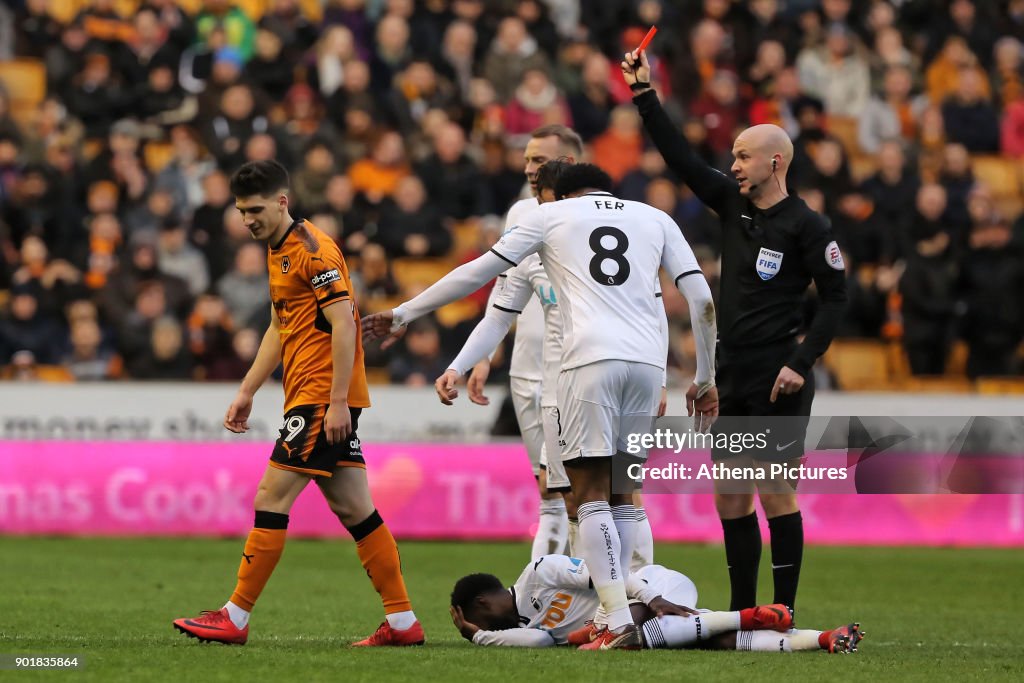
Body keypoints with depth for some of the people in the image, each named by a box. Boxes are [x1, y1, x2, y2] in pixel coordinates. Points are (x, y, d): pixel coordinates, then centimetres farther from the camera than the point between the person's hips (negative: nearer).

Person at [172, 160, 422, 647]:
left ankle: (235, 619, -5)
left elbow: (344, 324, -18)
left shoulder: (313, 249, -12)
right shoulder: (277, 252, 18)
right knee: (354, 510, 8)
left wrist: (337, 402, -22)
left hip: (324, 399, -10)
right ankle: (403, 621, 8)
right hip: (307, 398, 10)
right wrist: (246, 393, 24)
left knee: (271, 500, -8)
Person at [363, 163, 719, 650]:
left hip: (590, 359, -4)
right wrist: (704, 380, 24)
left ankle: (619, 622, -13)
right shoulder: (655, 219, 23)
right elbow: (702, 299, 16)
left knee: (591, 496, -2)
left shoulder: (553, 214, 16)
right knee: (620, 495, 13)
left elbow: (479, 271, 15)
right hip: (647, 359, 4)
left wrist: (403, 314, 23)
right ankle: (640, 605, 4)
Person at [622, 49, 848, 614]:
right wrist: (645, 96, 5)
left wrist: (802, 362, -16)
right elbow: (681, 159, 11)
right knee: (729, 498, 9)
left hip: (776, 380, -7)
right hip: (732, 376, 7)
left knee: (775, 495, -5)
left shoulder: (806, 226, -9)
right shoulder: (733, 204, 10)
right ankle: (741, 615, 17)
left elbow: (835, 297, -9)